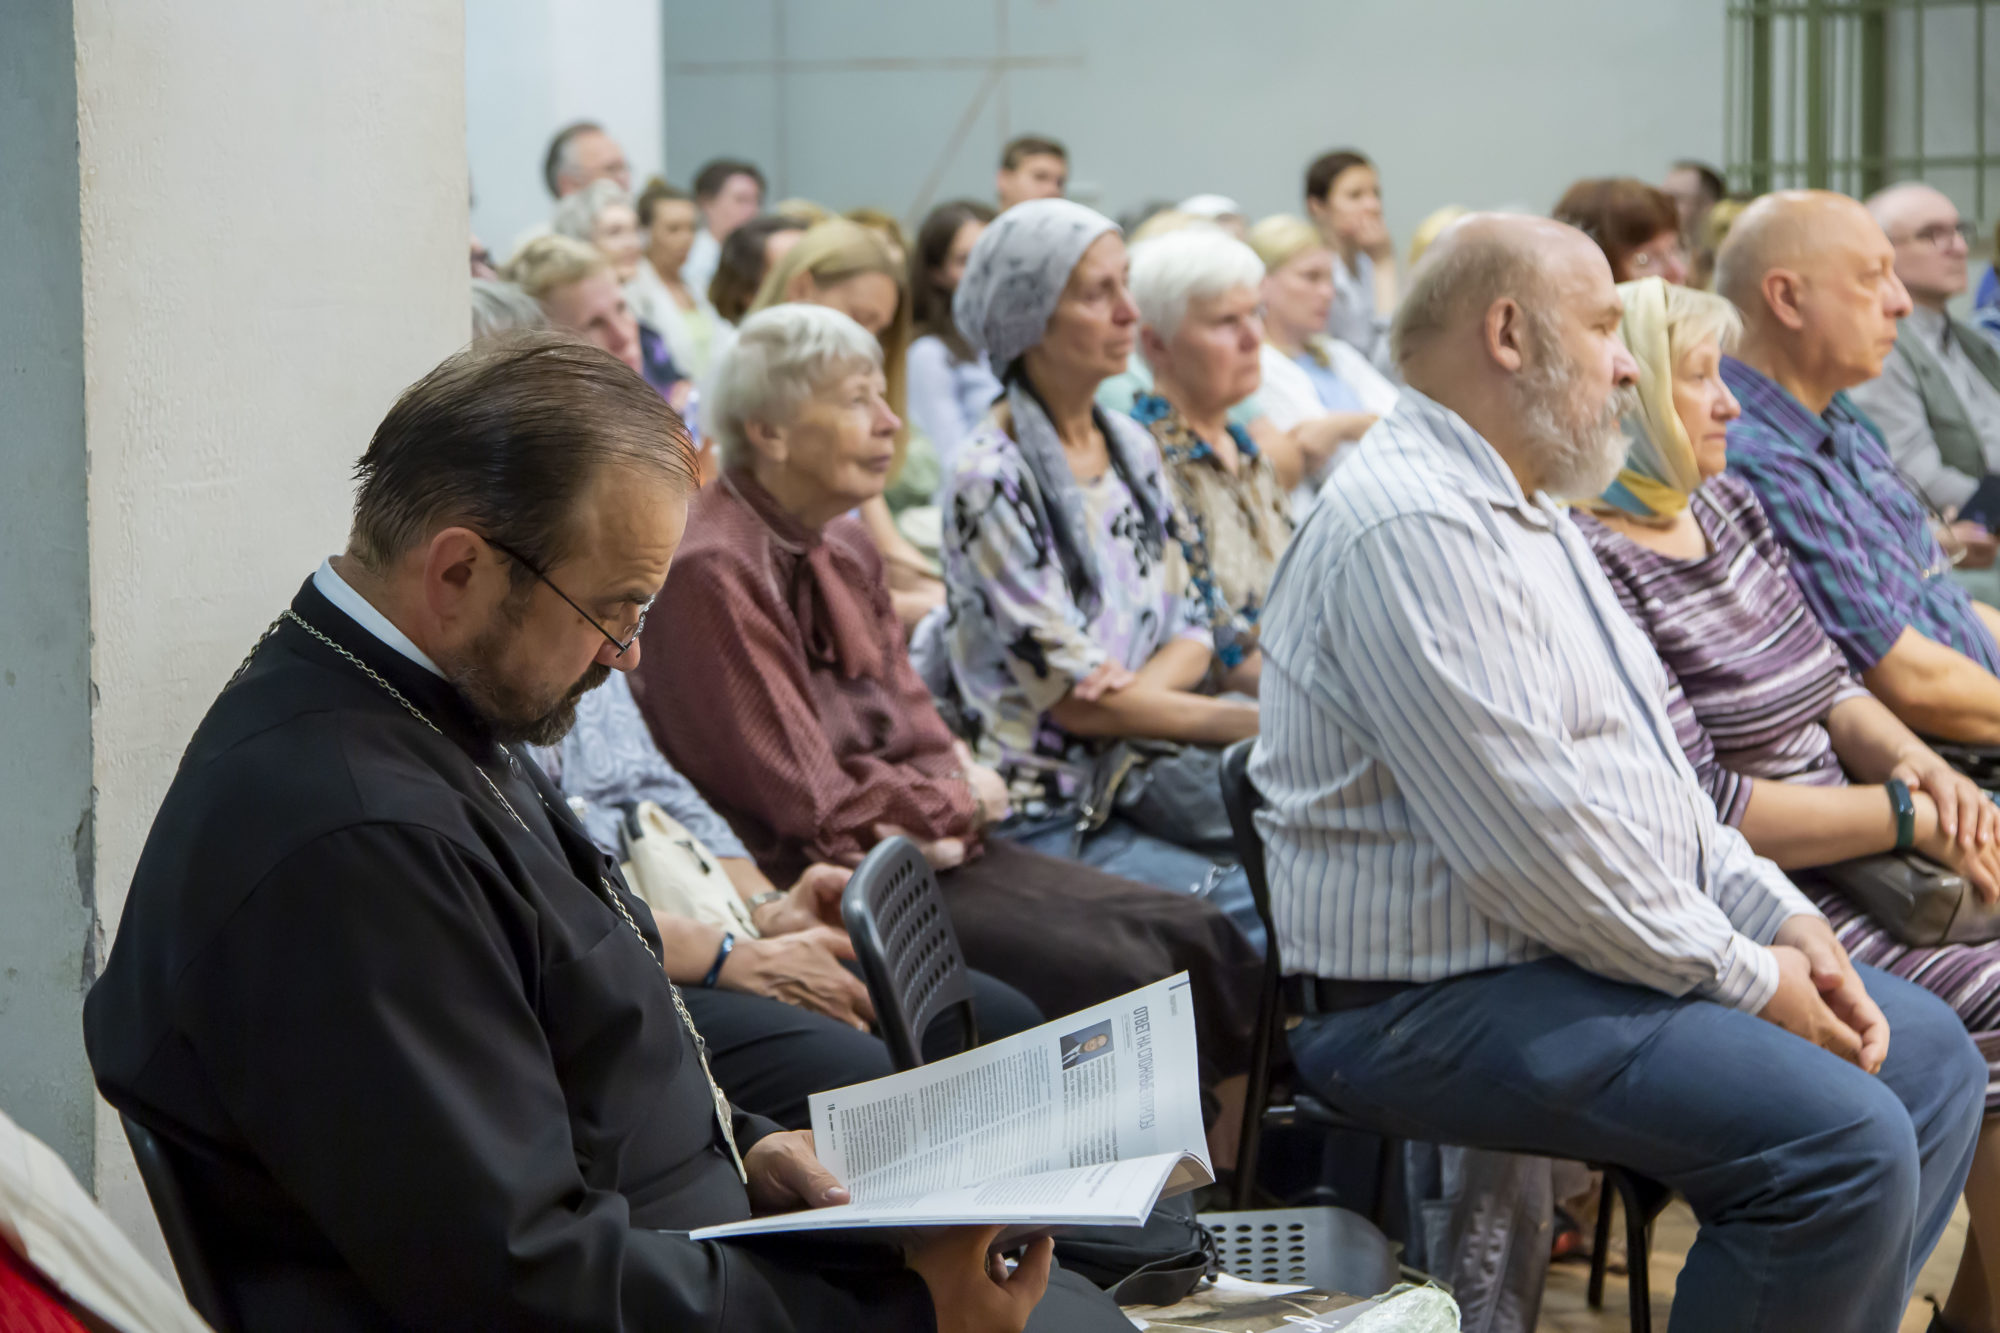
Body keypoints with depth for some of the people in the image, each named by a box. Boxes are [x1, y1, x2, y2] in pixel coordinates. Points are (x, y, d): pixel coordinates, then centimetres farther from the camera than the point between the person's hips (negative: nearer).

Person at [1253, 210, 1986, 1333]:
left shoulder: (1523, 510, 17)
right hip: (1437, 1000, -11)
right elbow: (1525, 839, -24)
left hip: (1604, 947, 11)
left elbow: (1645, 769, 20)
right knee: (1846, 1145, -24)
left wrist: (1779, 917, 5)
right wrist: (1743, 976, -15)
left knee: (1932, 1062, 11)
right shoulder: (1414, 526, -19)